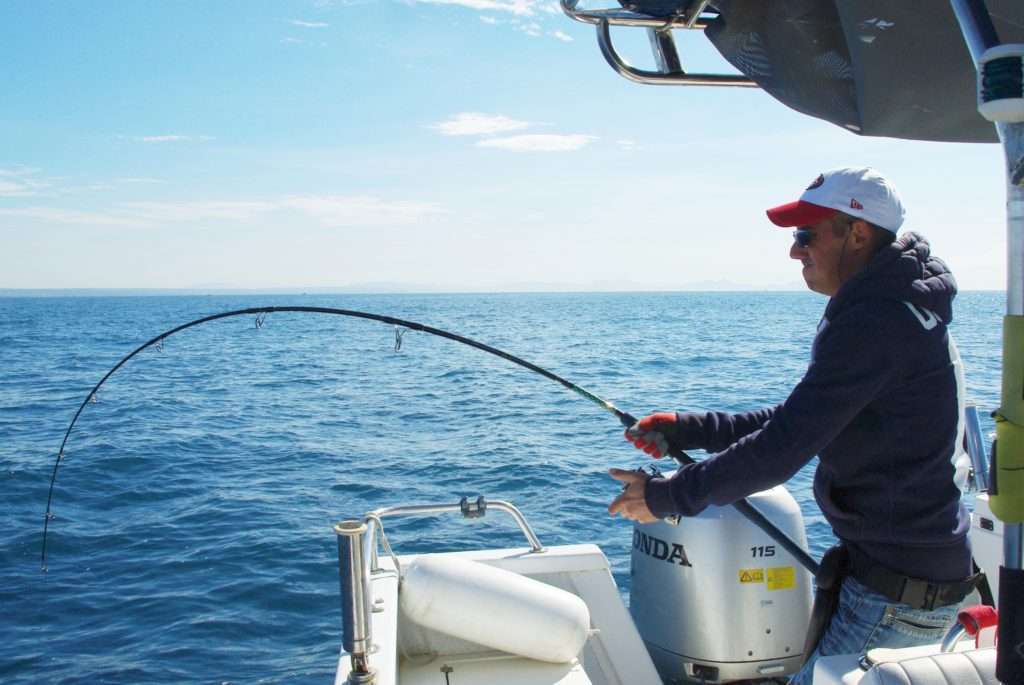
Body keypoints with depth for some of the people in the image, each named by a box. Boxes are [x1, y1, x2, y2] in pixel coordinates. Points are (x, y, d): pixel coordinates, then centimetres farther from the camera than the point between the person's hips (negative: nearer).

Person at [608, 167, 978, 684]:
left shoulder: (873, 322, -23)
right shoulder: (902, 309, 11)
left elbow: (782, 448, -26)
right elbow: (798, 422, 12)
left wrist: (665, 496, -15)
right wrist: (685, 430, 6)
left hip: (896, 594, -10)